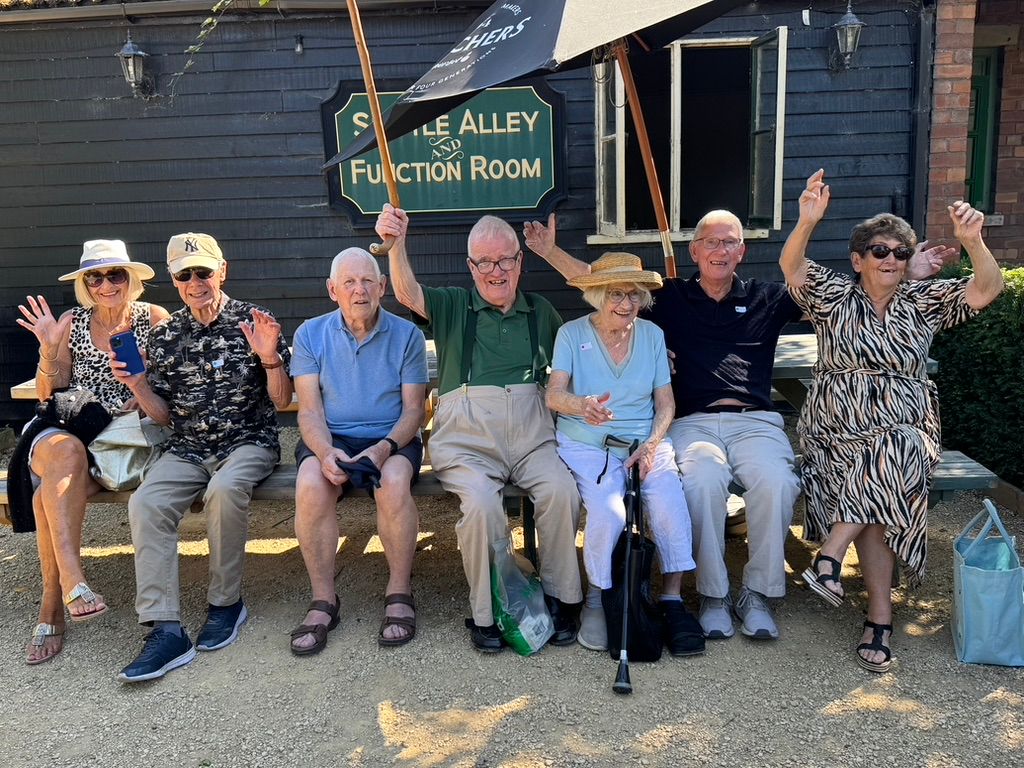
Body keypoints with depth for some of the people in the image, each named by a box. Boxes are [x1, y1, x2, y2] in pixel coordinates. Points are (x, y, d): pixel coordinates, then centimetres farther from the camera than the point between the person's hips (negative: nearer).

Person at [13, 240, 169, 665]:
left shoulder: (154, 319, 4)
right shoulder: (71, 323, 9)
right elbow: (48, 396, 9)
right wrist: (49, 349, -7)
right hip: (68, 434, 2)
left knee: (51, 493, -29)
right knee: (65, 451, -36)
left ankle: (52, 606, -20)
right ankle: (70, 580, -42)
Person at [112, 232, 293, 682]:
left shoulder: (254, 323, 0)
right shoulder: (165, 335, 10)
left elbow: (282, 400, -1)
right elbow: (162, 414, 12)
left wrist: (270, 358, -18)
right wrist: (136, 383, -6)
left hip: (248, 442, -3)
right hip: (186, 449, 3)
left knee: (224, 490, -35)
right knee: (145, 505, -25)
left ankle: (226, 602, -14)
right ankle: (165, 629, -24)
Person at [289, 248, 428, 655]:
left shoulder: (406, 335, 3)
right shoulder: (311, 334, 5)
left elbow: (413, 410, 0)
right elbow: (309, 410, -1)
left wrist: (384, 448, -20)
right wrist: (325, 452, -22)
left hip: (391, 438, -1)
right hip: (330, 437, 1)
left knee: (393, 482, -34)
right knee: (310, 485, -32)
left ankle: (399, 592, -14)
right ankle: (323, 600, -15)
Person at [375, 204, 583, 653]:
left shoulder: (540, 311, 20)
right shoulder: (453, 306, 12)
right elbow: (408, 293, -8)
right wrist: (395, 244, -25)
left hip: (531, 434, 2)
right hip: (466, 438, -2)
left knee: (562, 490, -26)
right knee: (481, 502, -30)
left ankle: (559, 598, -5)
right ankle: (485, 613, -10)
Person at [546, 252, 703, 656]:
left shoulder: (652, 334, 9)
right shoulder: (572, 333, 0)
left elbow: (666, 402, 7)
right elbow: (554, 395, -13)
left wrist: (652, 444, -11)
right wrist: (581, 406, -36)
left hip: (645, 443, 2)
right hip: (587, 445, -2)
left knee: (671, 504, -27)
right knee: (608, 513, -29)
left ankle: (672, 600, -10)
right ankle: (596, 600, -6)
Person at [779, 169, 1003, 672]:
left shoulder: (923, 302, 13)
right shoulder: (834, 296, 8)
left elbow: (987, 290, 0)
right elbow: (791, 267, -11)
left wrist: (973, 242, -20)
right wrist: (807, 222, -30)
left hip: (904, 429, 1)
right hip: (836, 431, -1)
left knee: (888, 462, -35)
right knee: (878, 496, -28)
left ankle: (829, 556, -25)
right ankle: (881, 617, -20)